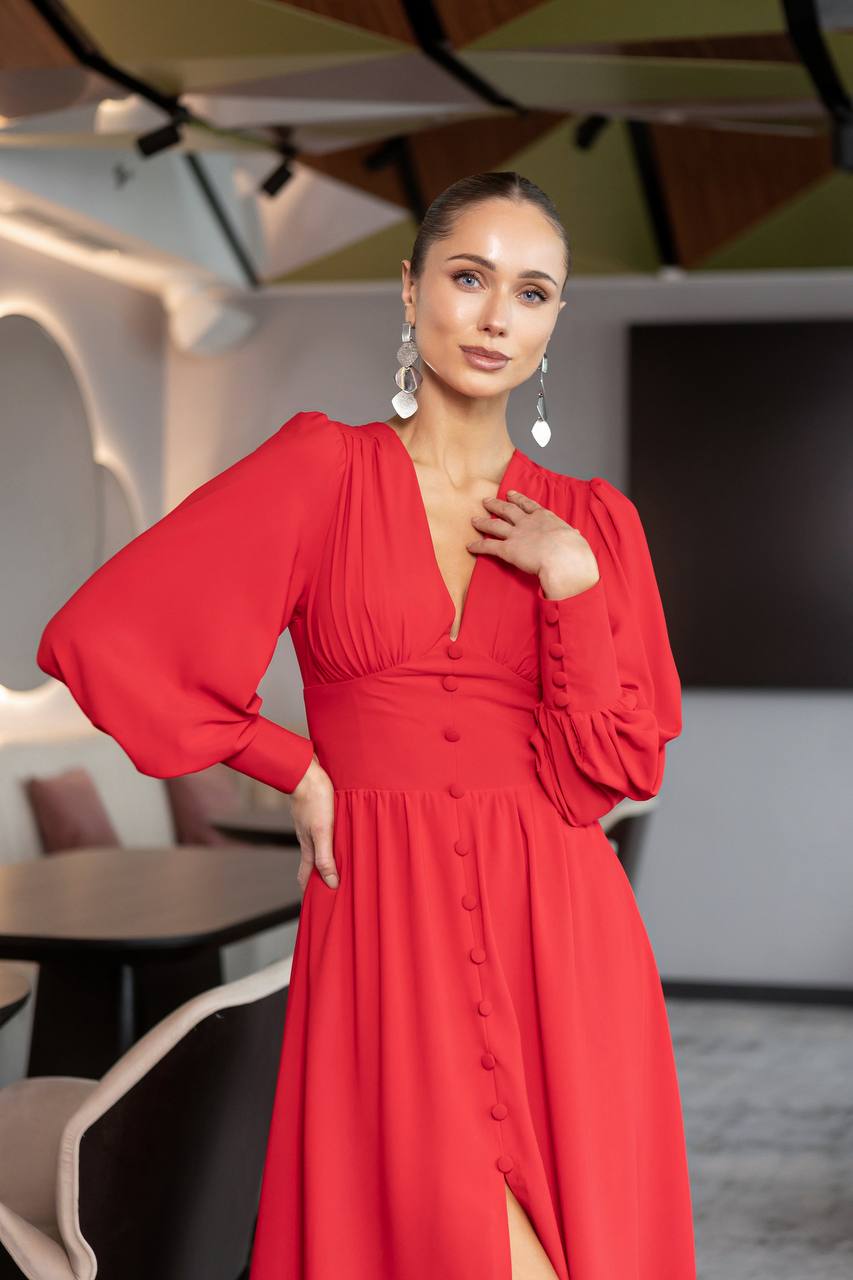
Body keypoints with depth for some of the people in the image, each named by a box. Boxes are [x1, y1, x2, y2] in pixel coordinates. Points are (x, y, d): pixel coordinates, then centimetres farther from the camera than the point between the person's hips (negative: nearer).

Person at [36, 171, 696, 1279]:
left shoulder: (593, 522, 10)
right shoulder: (322, 468, 2)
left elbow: (621, 770, 2)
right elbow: (104, 636, -5)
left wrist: (571, 583, -8)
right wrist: (294, 769, -1)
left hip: (558, 935, 3)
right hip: (382, 927, -2)